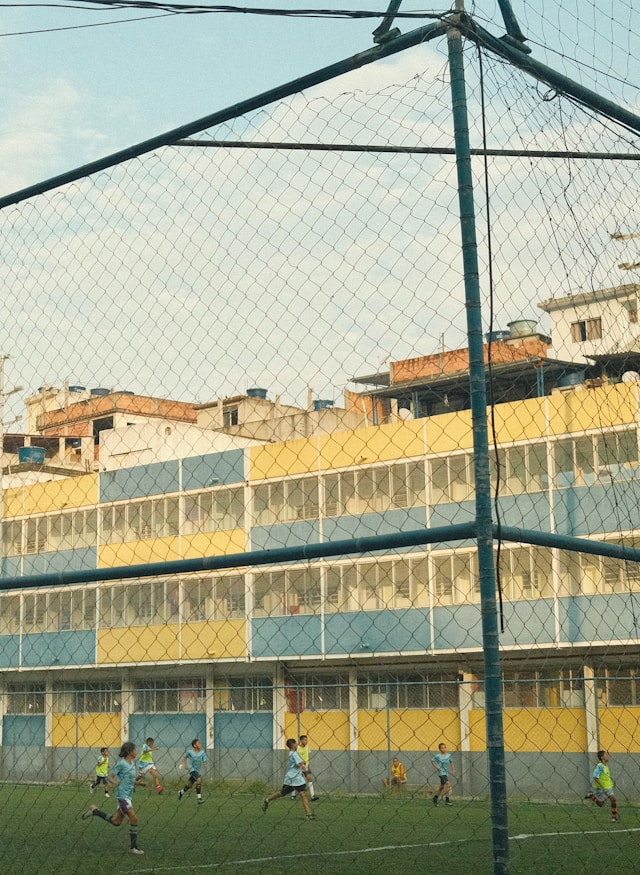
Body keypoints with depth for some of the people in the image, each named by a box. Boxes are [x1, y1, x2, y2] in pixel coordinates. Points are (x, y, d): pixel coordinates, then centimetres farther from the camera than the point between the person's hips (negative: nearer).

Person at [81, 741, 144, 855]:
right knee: (134, 818, -13)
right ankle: (133, 847, -5)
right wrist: (115, 783, -29)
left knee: (116, 822, 13)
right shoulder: (121, 763, -12)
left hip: (127, 796, 9)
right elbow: (110, 777, -10)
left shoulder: (132, 763, 12)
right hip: (122, 795, -9)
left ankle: (95, 811, 27)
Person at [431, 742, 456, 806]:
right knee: (448, 784, -21)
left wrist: (453, 769, 7)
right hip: (441, 773, -6)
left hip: (446, 773, 6)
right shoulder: (437, 756, -10)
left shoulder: (448, 755, 3)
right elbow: (432, 761, 3)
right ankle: (447, 800, -14)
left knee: (441, 787, 18)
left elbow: (451, 762, 18)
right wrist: (437, 767, -9)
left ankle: (435, 798, 38)